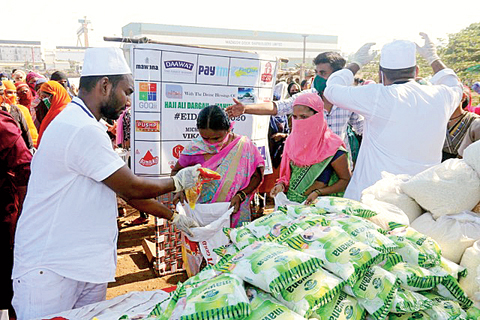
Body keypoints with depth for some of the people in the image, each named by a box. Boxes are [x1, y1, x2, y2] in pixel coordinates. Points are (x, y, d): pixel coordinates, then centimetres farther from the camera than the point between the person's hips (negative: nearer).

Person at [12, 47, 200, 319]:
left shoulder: (87, 127, 13)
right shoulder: (83, 130, -22)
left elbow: (126, 190, 13)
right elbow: (132, 188, -17)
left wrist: (175, 217, 12)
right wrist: (178, 182, 0)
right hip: (51, 270, -9)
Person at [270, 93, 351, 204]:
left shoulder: (332, 147, -9)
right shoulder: (291, 141, 6)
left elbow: (346, 180, -1)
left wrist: (318, 192, -11)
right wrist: (281, 184, -1)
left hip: (318, 204, -4)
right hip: (290, 203, 4)